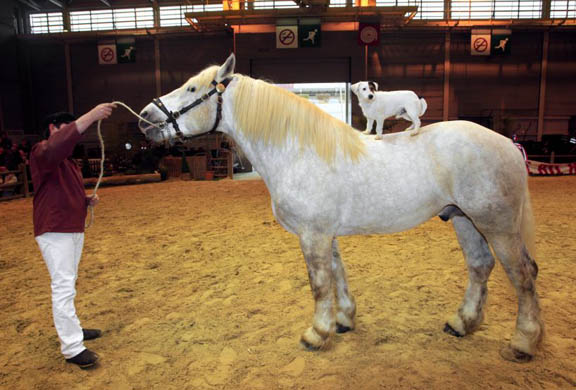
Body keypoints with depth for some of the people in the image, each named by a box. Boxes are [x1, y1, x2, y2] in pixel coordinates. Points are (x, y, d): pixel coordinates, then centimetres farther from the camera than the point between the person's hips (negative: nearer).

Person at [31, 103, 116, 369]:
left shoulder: (68, 160, 20)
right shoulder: (42, 152, -11)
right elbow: (57, 144, -36)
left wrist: (87, 200, 8)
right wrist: (92, 116, -42)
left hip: (75, 229, 10)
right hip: (54, 231, -10)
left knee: (68, 284, 18)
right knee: (63, 286, -8)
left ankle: (69, 328, 31)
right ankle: (72, 348, -3)